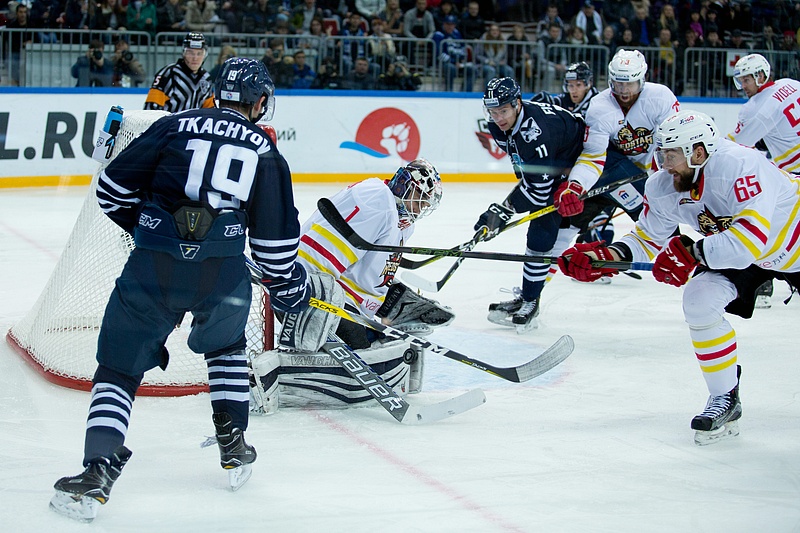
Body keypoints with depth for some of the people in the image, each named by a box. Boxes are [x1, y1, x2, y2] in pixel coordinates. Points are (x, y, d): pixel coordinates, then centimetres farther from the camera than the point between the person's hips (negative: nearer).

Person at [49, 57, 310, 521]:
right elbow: (276, 237, 12)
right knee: (226, 345, 32)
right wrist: (291, 287, 28)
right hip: (224, 274, 1)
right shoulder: (265, 152, 13)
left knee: (120, 368, 10)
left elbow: (113, 188, 12)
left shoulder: (177, 126, 12)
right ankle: (233, 447, 29)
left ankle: (98, 474, -3)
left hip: (153, 267, -1)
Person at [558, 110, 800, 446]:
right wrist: (604, 256, -20)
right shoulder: (664, 187, -16)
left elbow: (752, 238, -47)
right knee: (700, 302, -14)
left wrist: (691, 253, -46)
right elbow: (647, 239, -3)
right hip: (733, 252, 5)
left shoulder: (739, 166, -39)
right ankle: (725, 401, -1)